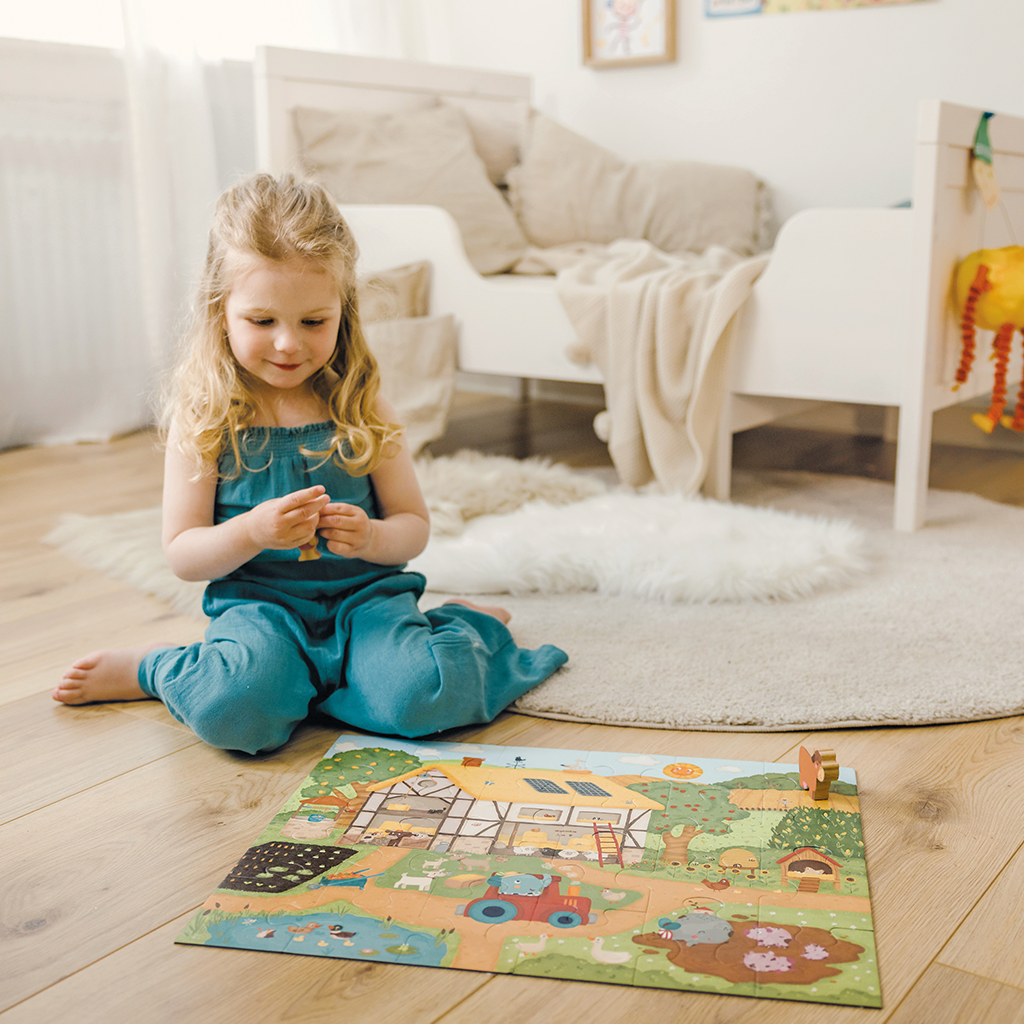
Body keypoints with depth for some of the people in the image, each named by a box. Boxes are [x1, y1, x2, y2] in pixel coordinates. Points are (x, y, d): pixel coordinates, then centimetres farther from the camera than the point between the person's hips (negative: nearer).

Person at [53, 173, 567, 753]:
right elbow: (182, 555, -2)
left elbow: (415, 525, 6)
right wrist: (252, 531, -22)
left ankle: (465, 625, 6)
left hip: (364, 592, 1)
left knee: (423, 699, -29)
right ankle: (152, 670, 2)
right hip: (257, 602, -1)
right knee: (234, 711, -32)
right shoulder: (204, 415, -2)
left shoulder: (362, 405, 1)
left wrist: (371, 538, -17)